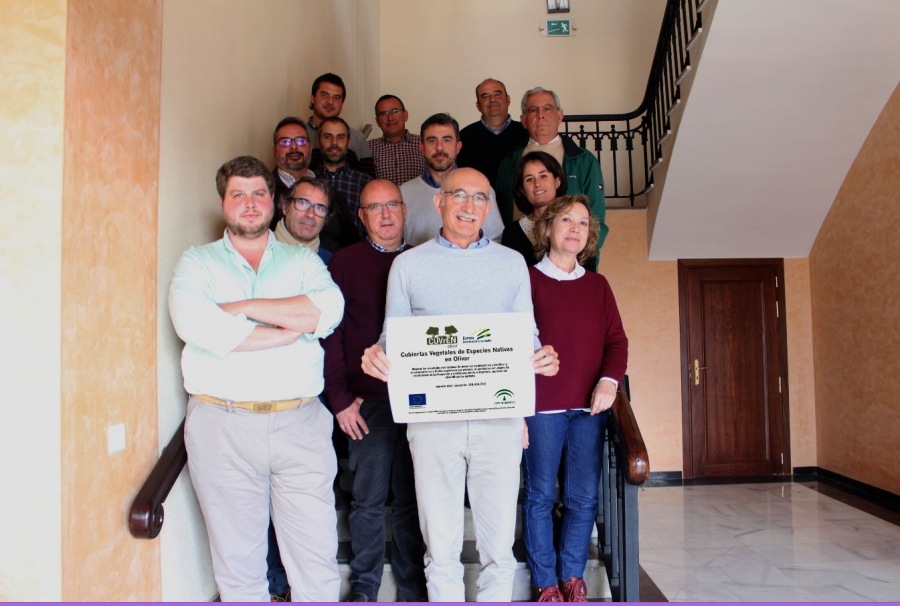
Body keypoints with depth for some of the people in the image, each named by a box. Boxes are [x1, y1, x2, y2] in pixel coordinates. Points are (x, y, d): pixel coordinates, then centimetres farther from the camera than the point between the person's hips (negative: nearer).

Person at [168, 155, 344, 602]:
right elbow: (194, 325, -12)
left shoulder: (302, 260, 12)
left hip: (300, 423, 1)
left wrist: (246, 306, -11)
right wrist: (288, 329, -8)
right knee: (237, 559, 10)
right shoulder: (198, 262, 8)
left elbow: (329, 309, -8)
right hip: (222, 425, 0)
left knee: (317, 557, 5)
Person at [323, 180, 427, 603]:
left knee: (411, 498, 9)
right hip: (367, 400, -1)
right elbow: (330, 333, -1)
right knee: (368, 498, 7)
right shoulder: (344, 263, 3)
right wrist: (339, 397, -6)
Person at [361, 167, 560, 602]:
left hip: (499, 416, 1)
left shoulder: (512, 263, 10)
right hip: (432, 416, 0)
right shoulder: (408, 265, 8)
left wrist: (541, 357, -10)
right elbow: (393, 336, 10)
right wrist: (378, 356, -13)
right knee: (440, 543, 8)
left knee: (499, 542, 8)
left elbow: (526, 335, 12)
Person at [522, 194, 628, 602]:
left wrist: (609, 380, -10)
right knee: (540, 496, 4)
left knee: (583, 498, 8)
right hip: (542, 406, -3)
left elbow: (616, 339, 9)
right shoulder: (528, 280, 0)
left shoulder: (598, 285, 12)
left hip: (590, 407, 4)